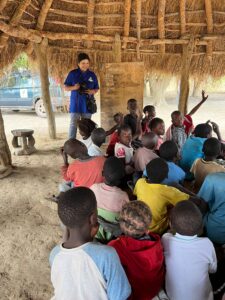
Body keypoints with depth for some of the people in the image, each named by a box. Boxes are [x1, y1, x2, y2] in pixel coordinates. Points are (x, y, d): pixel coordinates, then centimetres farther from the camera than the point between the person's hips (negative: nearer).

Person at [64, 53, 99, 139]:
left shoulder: (92, 75, 6)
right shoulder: (72, 73, 0)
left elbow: (96, 88, 13)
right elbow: (65, 87, 3)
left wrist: (93, 91, -10)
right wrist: (74, 87, -16)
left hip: (87, 104, 2)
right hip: (75, 104, -2)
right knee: (73, 124, -2)